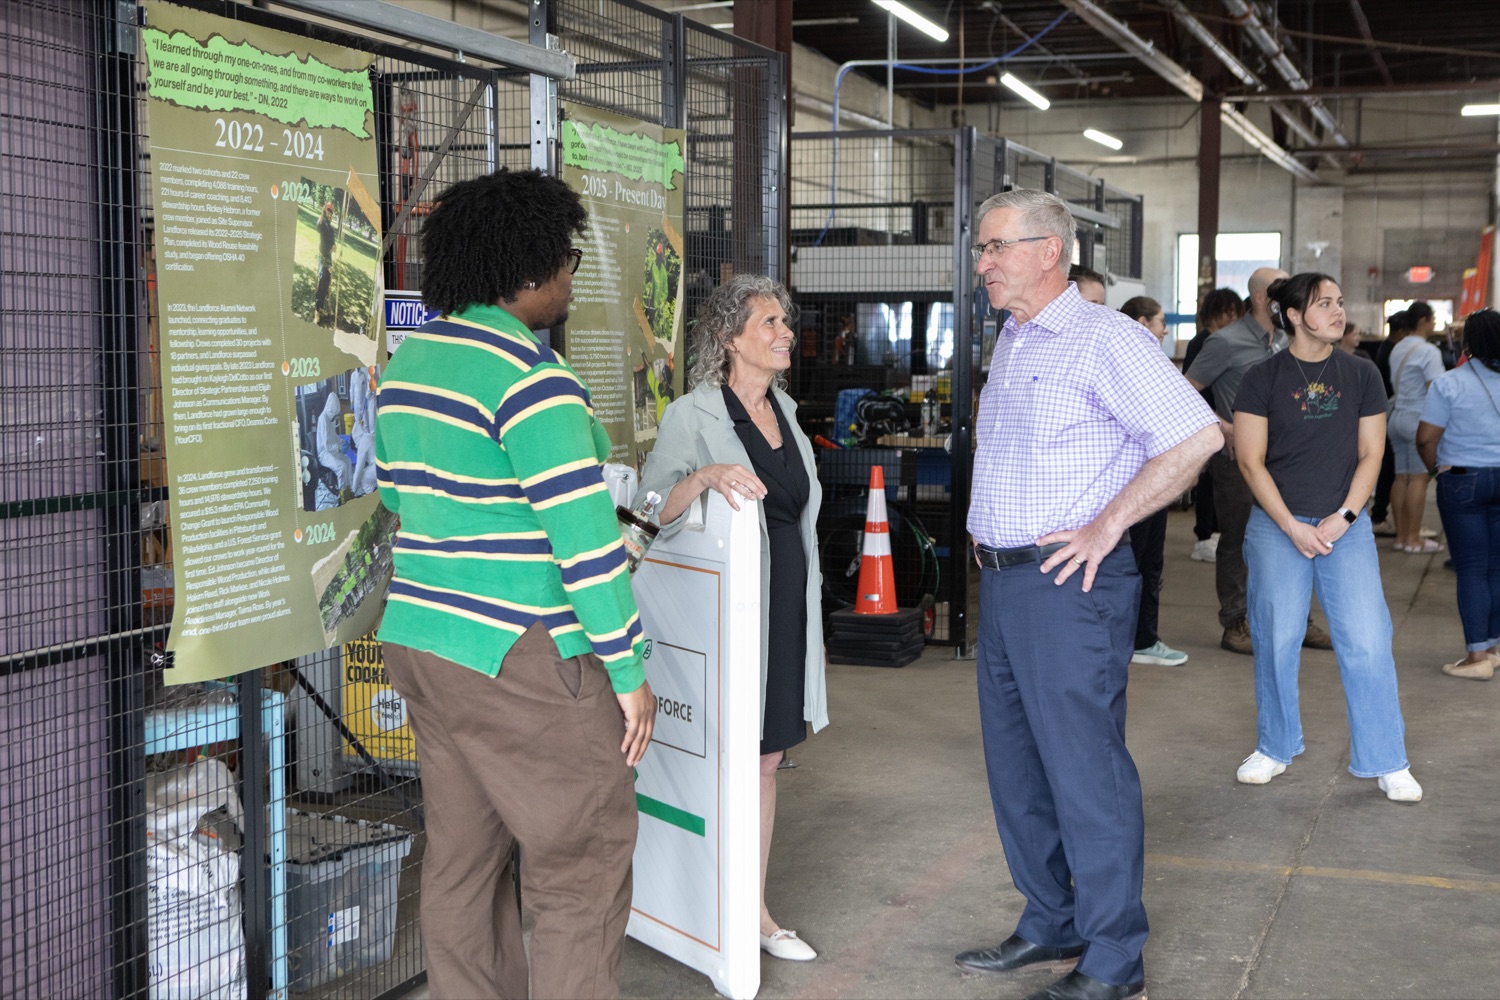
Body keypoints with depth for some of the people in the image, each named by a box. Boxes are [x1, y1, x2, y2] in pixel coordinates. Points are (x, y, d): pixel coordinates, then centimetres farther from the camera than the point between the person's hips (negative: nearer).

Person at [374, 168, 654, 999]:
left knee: (463, 855, 15)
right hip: (522, 657, -9)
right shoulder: (530, 375, -18)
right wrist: (628, 668, -15)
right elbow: (585, 533, -21)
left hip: (423, 641, 9)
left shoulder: (410, 360, 9)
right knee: (582, 861, 1)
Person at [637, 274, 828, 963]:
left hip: (788, 602, 7)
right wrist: (703, 477, -36)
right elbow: (650, 511, -19)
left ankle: (757, 910, 22)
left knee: (767, 757, 12)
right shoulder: (692, 417, -11)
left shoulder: (785, 410, 12)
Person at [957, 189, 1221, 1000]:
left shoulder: (1104, 340, -13)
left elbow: (1197, 436, -20)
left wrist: (1106, 526, -18)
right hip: (1001, 580, 9)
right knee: (1015, 764, 15)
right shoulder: (1010, 343, 15)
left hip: (1067, 583, -9)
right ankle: (1050, 925, 29)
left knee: (1085, 770, -4)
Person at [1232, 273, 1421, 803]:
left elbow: (1370, 454, 4)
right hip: (1276, 526, -1)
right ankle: (1274, 748, 23)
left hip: (1346, 525, 1)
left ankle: (1387, 763, 6)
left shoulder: (1361, 375, 5)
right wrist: (1292, 527, -11)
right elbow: (1250, 460, -4)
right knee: (1276, 639, 4)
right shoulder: (1263, 378, -2)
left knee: (1367, 641, -4)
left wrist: (1343, 517, -8)